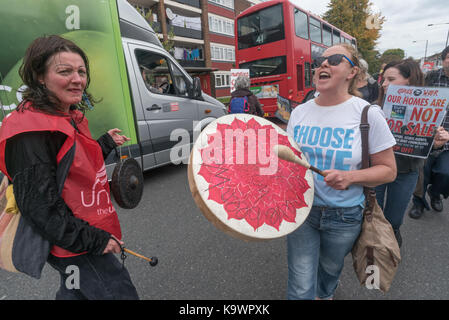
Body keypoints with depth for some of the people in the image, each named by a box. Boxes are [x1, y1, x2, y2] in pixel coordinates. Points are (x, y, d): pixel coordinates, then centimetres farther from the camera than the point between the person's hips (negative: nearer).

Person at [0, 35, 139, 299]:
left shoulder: (72, 117, 7)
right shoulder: (30, 131, -22)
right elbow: (39, 207, -24)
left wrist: (107, 142, 10)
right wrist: (95, 240, -22)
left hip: (89, 233, 9)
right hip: (74, 247, -9)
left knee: (75, 292, 29)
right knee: (122, 293, 2)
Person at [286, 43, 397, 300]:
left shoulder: (368, 115, -11)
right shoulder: (300, 113, -1)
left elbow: (388, 170, -6)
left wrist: (350, 176, -24)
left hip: (344, 215, -1)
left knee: (330, 267, 27)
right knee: (301, 288, 5)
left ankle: (325, 294, 61)